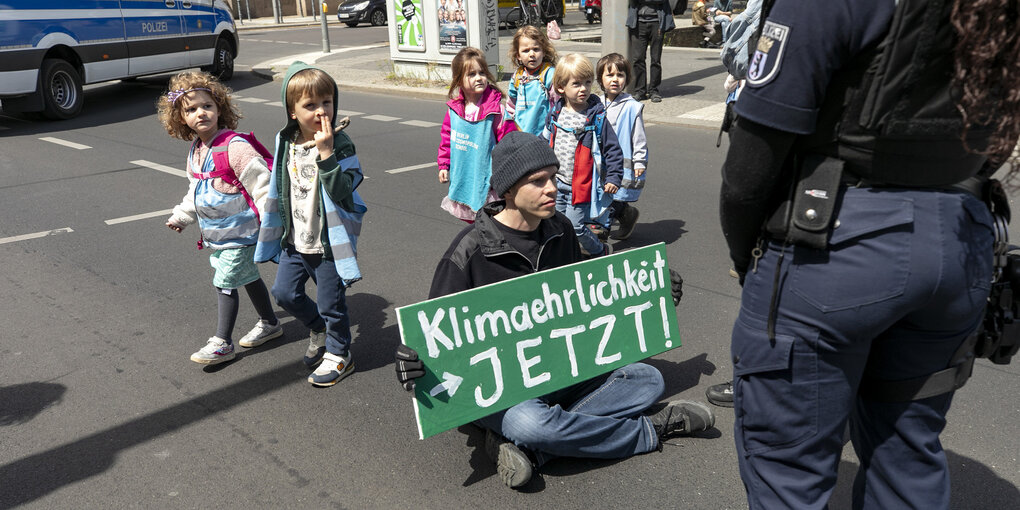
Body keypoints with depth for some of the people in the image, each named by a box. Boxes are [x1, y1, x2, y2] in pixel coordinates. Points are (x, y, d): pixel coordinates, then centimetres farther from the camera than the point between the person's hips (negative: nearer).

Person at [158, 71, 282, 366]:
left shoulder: (235, 147, -22)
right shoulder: (196, 150, 7)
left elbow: (261, 184, -23)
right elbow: (195, 191, 21)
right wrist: (181, 216, 24)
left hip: (238, 232, -9)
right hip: (215, 233, 9)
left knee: (225, 282, -3)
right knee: (247, 276, 19)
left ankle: (221, 344, 9)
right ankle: (269, 324, 36)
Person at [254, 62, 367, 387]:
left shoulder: (340, 144, -16)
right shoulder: (286, 143, 1)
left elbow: (340, 190, -29)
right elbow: (279, 189, 14)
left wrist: (326, 151, -35)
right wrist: (277, 231, 19)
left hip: (329, 242, -6)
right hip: (296, 240, 6)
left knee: (330, 303, 6)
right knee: (285, 292, 14)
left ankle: (338, 354, 29)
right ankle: (319, 329, 40)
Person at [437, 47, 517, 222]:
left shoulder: (496, 110, -14)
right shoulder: (453, 109, 0)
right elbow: (446, 137, 13)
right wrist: (444, 165, 11)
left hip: (487, 177, -5)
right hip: (462, 178, 5)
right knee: (468, 218, 19)